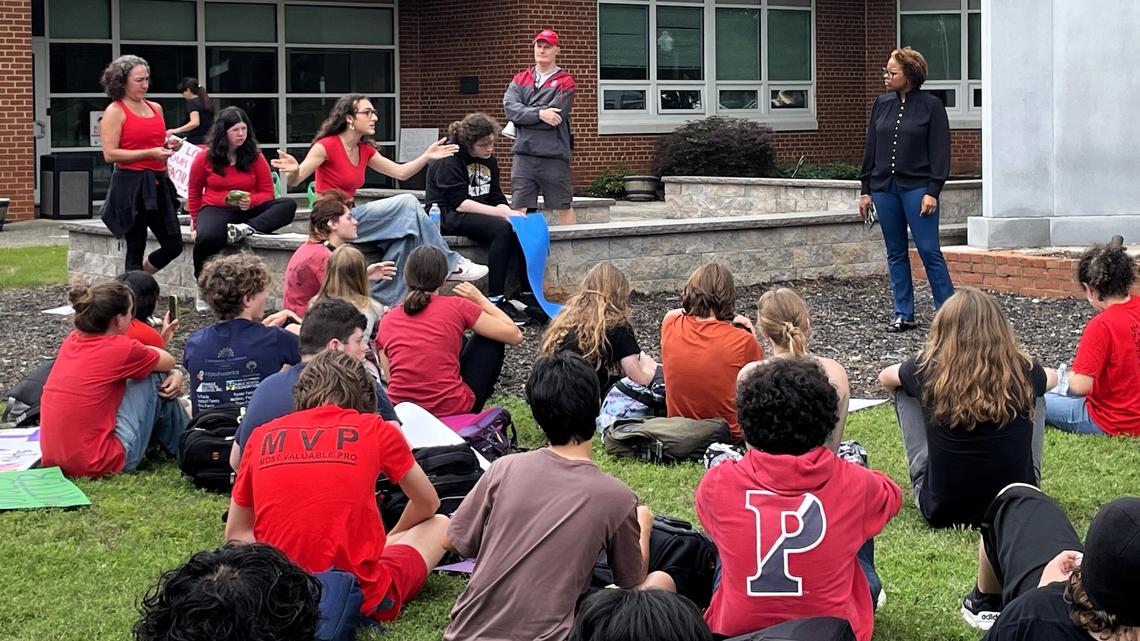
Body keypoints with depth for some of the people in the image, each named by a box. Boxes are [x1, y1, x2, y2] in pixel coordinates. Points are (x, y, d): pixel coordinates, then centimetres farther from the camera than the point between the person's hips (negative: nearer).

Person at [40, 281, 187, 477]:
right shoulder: (122, 349, -13)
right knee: (154, 378, 7)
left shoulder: (73, 340, 8)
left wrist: (175, 374, 6)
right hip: (98, 465, -8)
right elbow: (168, 361, 6)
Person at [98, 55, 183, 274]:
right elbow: (110, 154, -14)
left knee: (173, 245, 5)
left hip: (157, 184, 7)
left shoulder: (155, 108, 15)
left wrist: (168, 144, 7)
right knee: (136, 248, -2)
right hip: (131, 185, -7)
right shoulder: (115, 111, -5)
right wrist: (150, 153, -18)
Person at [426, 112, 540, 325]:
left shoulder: (489, 160, 13)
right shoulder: (450, 159, -11)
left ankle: (528, 295, -16)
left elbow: (497, 199, 11)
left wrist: (507, 211, -13)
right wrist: (500, 212, -23)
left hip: (479, 214, 7)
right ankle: (495, 300, -31)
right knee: (501, 229, -32)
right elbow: (458, 202, -19)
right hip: (447, 216, -7)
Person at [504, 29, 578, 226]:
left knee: (564, 208, 5)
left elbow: (554, 117, -12)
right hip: (524, 154, 3)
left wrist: (523, 116, -4)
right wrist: (539, 113, -16)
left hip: (554, 156, -3)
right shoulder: (520, 79, 14)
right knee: (519, 208, 1)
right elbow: (509, 107, -3)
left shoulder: (565, 82, 1)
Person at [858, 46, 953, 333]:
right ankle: (904, 314, 13)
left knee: (929, 250, -7)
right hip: (884, 188, 5)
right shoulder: (881, 105, 10)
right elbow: (870, 148, 13)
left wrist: (933, 191, -12)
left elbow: (940, 151, -6)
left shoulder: (931, 105, -4)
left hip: (917, 188, -5)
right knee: (895, 253, 8)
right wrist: (866, 189, 10)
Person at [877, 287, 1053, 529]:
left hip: (942, 512, -1)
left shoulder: (929, 370, -11)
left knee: (904, 392, 15)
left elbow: (885, 377, 15)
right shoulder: (1022, 371, -7)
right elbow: (1052, 377, 21)